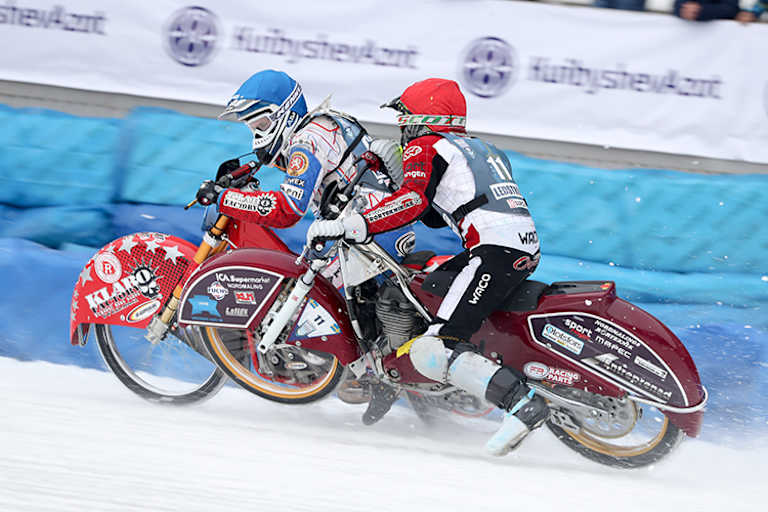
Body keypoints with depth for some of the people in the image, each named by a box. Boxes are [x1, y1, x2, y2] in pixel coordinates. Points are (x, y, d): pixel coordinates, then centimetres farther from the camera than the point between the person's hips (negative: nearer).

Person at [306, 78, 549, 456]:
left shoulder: (425, 147, 6)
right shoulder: (479, 149, 31)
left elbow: (413, 200, -14)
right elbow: (434, 214, 37)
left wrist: (349, 226, -17)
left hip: (494, 251, -9)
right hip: (527, 250, 9)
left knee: (432, 352, -17)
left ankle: (521, 402, -30)